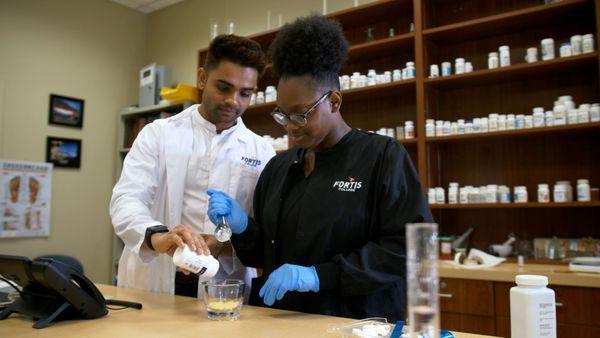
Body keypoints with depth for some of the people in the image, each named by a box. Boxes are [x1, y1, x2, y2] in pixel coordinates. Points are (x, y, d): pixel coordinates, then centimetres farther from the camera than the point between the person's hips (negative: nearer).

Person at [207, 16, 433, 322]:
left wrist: (319, 275, -18)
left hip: (358, 322, -4)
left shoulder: (383, 156, -6)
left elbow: (408, 246, -14)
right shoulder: (278, 167, 8)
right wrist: (242, 228, -8)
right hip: (280, 320, 4)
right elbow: (264, 253, 12)